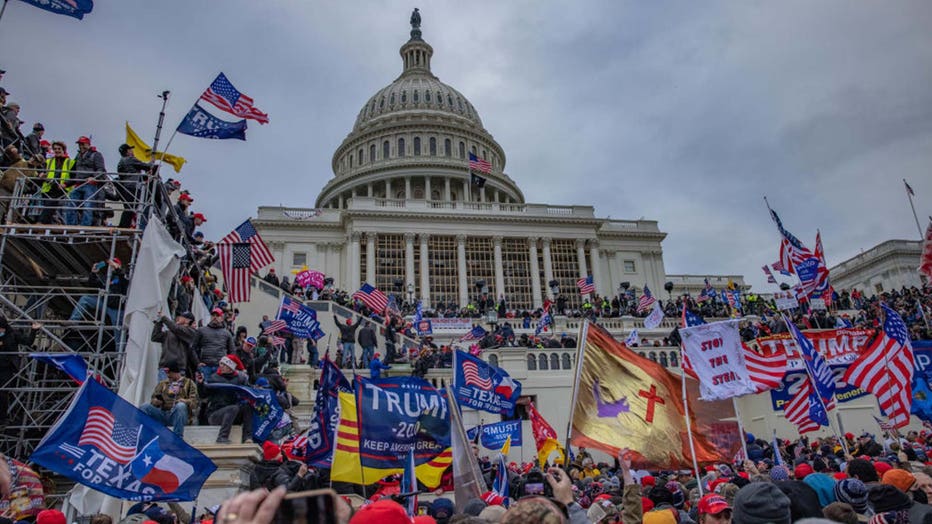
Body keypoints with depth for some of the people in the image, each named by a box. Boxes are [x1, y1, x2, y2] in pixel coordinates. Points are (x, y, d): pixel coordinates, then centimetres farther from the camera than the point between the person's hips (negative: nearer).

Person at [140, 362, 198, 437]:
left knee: (181, 406, -37)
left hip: (179, 414, -3)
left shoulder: (188, 383, 12)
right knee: (144, 407, -20)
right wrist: (155, 401, -11)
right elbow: (154, 398, 14)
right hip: (163, 415, 3)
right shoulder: (163, 383, 22)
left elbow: (194, 402, 1)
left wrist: (185, 401, -21)